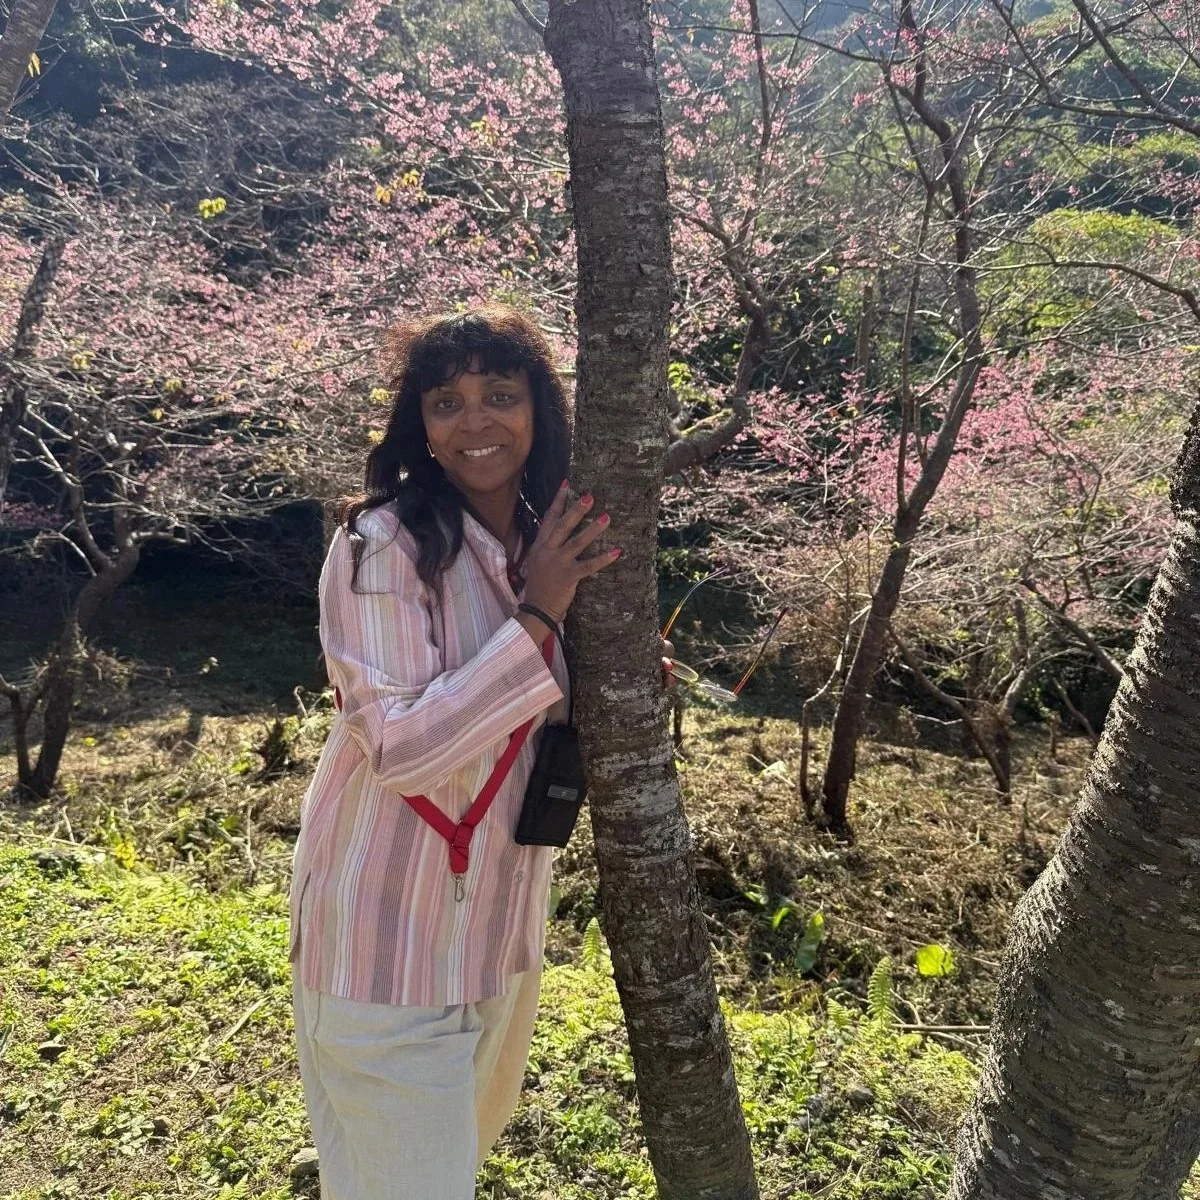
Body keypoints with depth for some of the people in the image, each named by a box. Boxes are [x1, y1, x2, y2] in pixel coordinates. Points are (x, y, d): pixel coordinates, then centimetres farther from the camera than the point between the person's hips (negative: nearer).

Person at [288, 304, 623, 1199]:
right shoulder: (382, 544, -21)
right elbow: (399, 748, -27)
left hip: (500, 913, 7)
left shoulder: (549, 543, 0)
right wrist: (535, 620, -29)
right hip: (391, 925, -7)